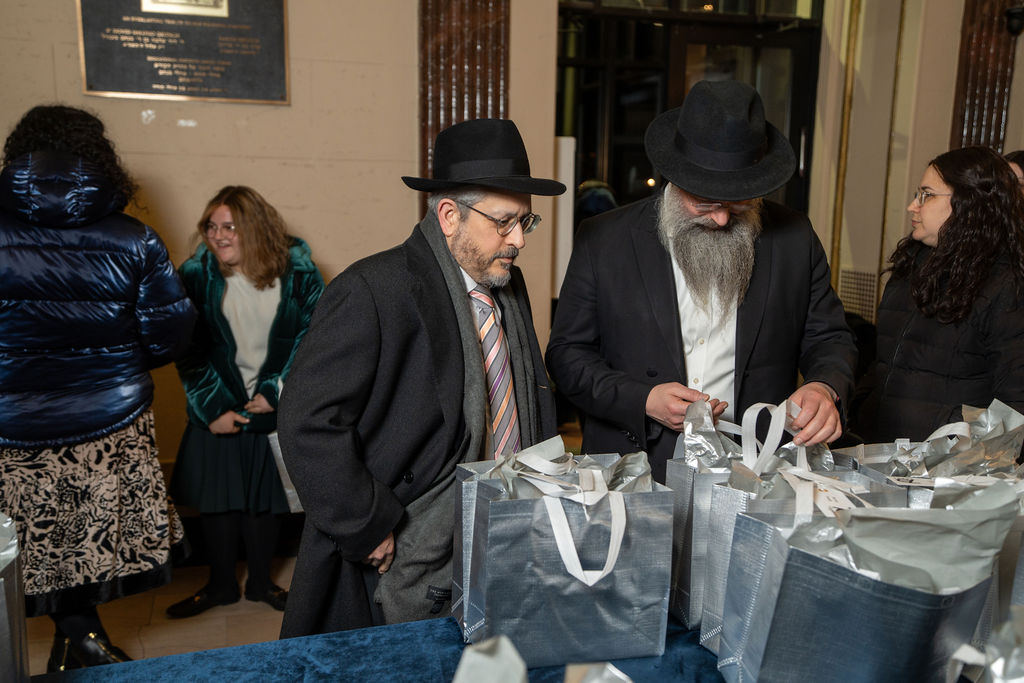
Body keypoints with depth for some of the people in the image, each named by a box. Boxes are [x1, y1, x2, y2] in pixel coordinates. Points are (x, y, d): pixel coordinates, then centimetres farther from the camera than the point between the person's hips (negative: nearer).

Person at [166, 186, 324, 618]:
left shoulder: (297, 272, -8)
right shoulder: (196, 275, -6)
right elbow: (190, 352, -5)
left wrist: (277, 391, -11)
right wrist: (212, 409, -10)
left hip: (275, 407, 0)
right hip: (218, 409, 0)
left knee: (266, 498, 11)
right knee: (217, 498, 9)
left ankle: (260, 582, 31)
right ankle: (221, 585, 29)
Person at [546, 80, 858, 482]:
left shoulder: (794, 239, 5)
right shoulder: (603, 240, -3)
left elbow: (829, 339, 16)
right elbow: (566, 355, 1)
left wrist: (824, 388, -7)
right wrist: (643, 400, -13)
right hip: (635, 479, 0)